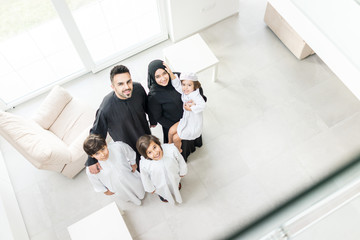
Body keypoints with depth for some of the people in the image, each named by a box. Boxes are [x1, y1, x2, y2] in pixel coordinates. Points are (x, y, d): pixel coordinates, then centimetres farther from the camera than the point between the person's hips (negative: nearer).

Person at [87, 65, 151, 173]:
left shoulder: (138, 88, -25)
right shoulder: (106, 109, -39)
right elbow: (96, 133, -23)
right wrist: (91, 160, -17)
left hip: (146, 136, 5)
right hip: (128, 146, -4)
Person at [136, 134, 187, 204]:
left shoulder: (171, 149, -40)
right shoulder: (144, 164, -40)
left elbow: (180, 160, -16)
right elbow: (145, 178, -16)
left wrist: (182, 172, 2)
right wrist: (151, 189, 1)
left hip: (174, 177, 1)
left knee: (176, 186, 36)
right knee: (163, 193, 32)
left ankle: (177, 185, 71)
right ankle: (162, 195, 67)